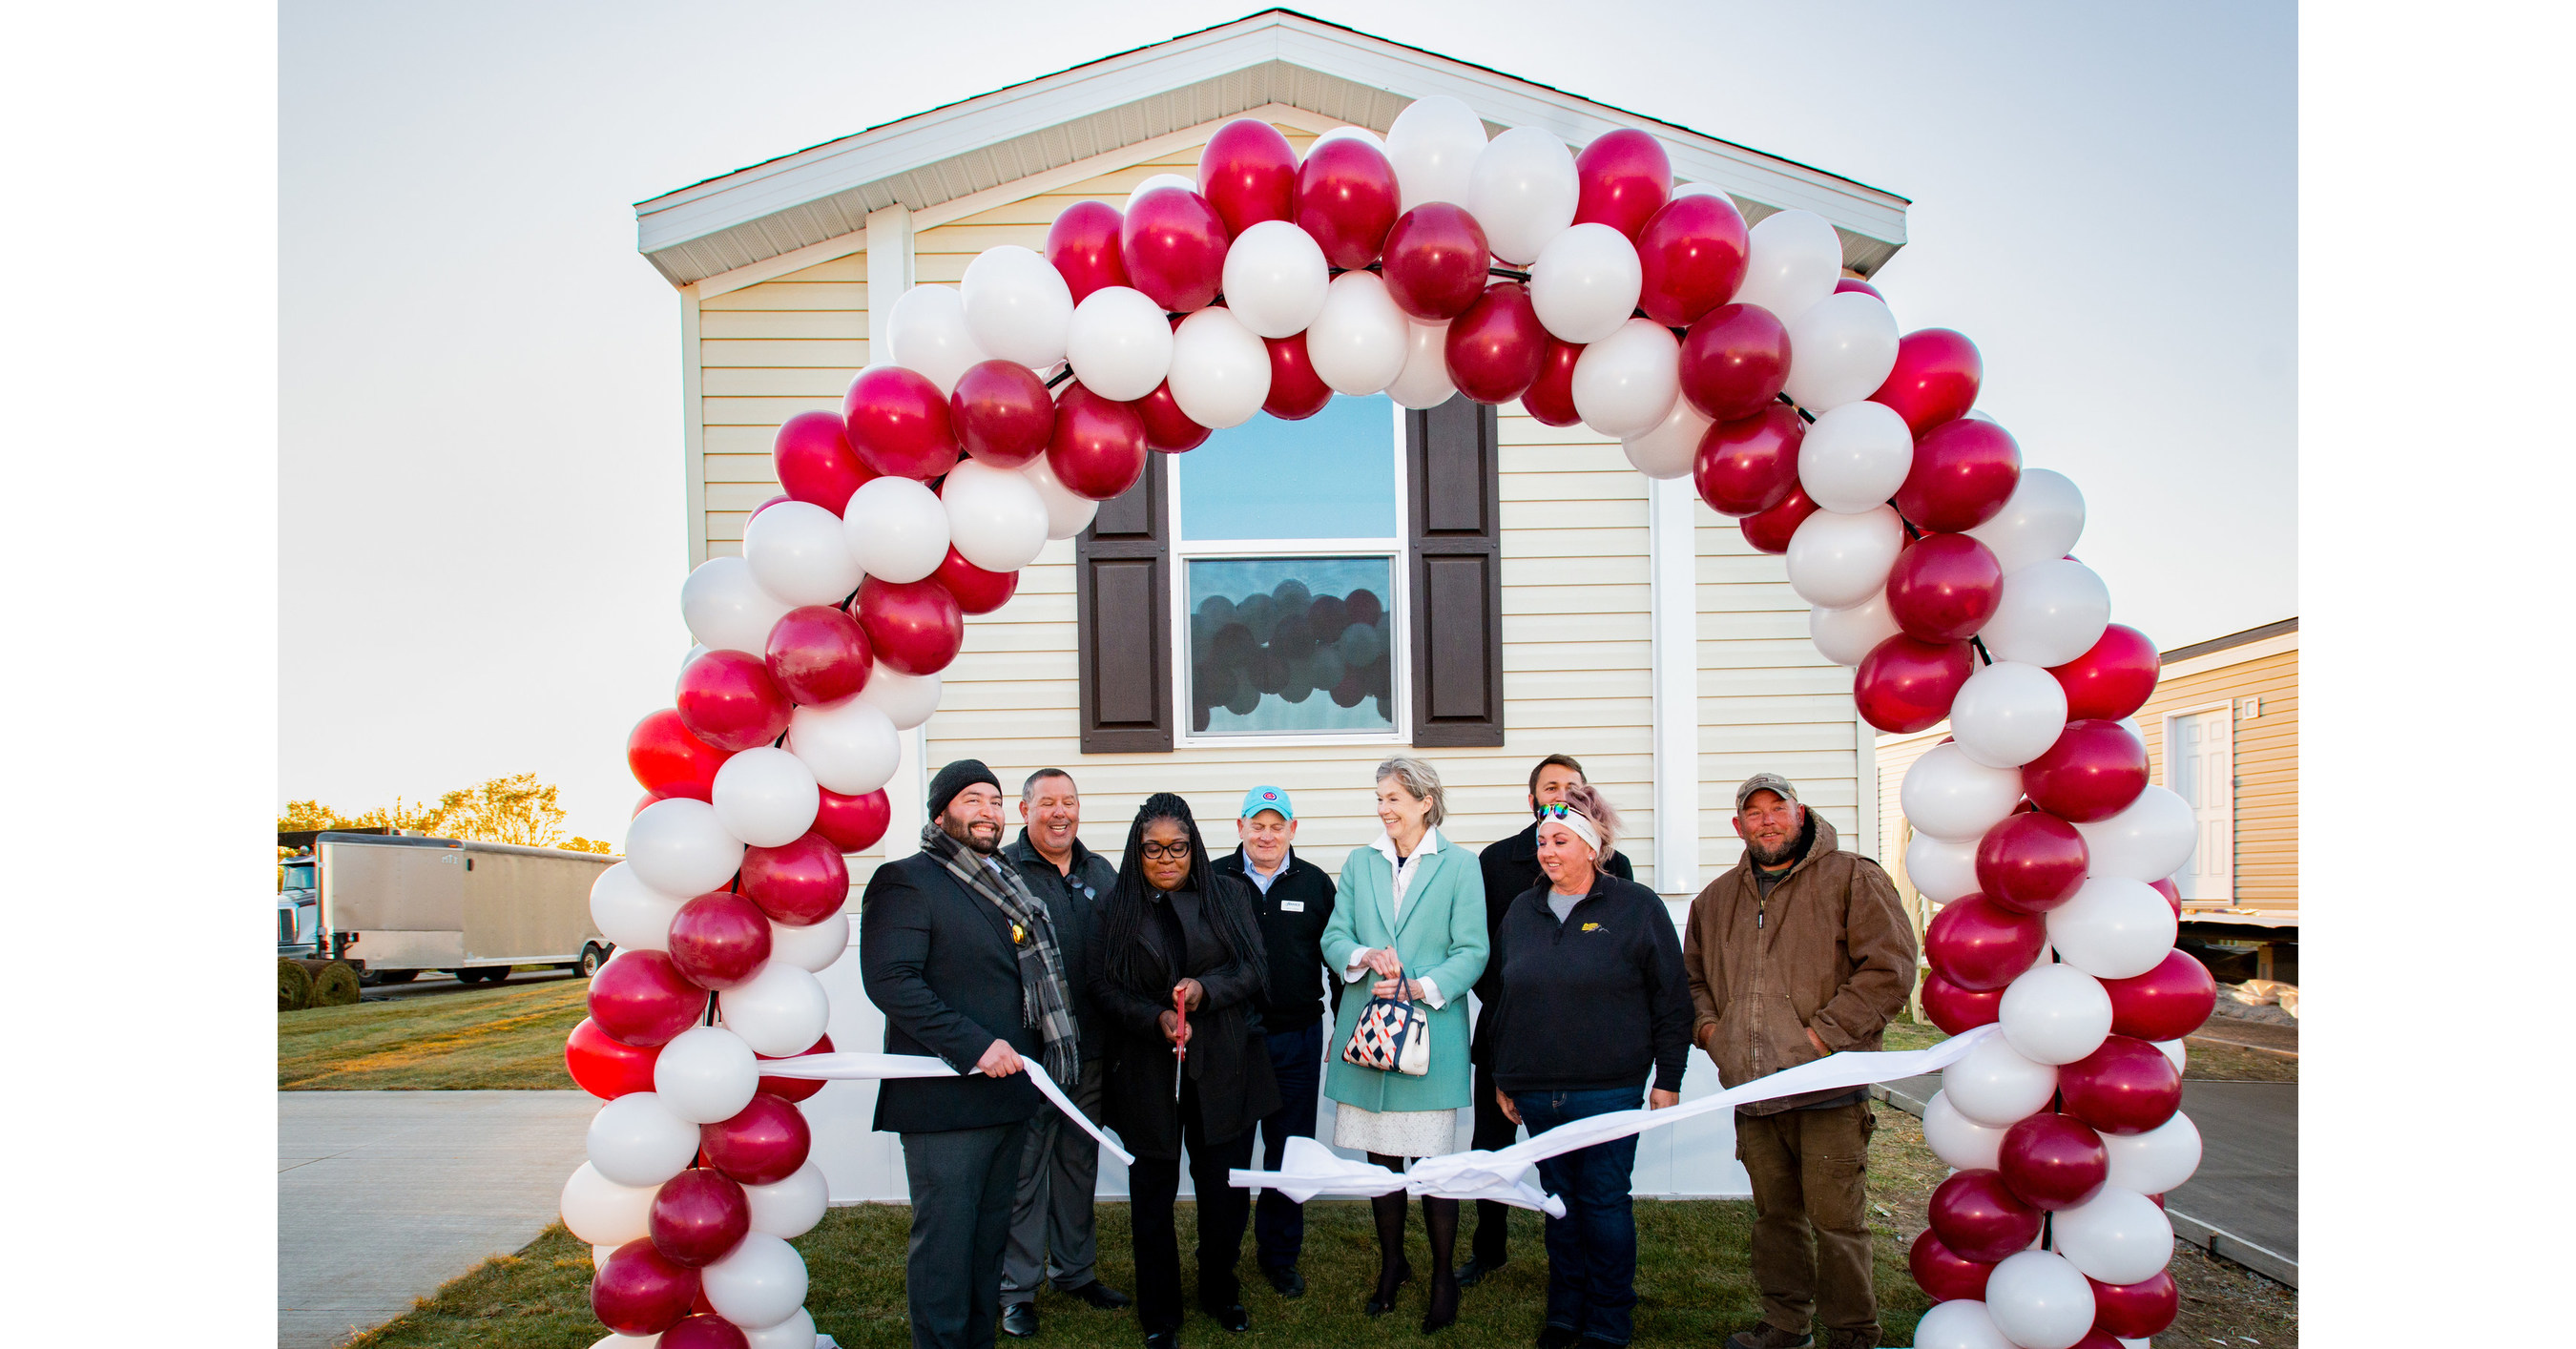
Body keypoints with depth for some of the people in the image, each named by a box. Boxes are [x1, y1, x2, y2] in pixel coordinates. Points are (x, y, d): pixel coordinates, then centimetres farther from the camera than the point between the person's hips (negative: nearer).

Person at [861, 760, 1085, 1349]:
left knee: (990, 1234, 16)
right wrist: (974, 1045, -22)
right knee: (944, 1239, -1)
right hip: (946, 1099, -8)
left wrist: (1032, 1065, 14)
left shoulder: (1009, 885, 18)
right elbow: (889, 980, -20)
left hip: (1009, 1094, 8)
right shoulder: (907, 881, -9)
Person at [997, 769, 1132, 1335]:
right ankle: (1017, 1288, 15)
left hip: (1090, 1049, 6)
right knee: (1023, 1170, 2)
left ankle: (1075, 1269, 31)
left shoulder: (1100, 873, 11)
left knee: (1079, 1162, 17)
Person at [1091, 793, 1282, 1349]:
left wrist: (1206, 988, -18)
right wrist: (1157, 1018, -18)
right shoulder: (1117, 908, 2)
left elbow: (1255, 967, 0)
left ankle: (1220, 1293, 31)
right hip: (1148, 1073, 0)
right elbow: (1106, 989, -2)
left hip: (1223, 1069, 1)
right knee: (1153, 1194, 8)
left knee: (1226, 1190, 7)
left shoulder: (1228, 895, 5)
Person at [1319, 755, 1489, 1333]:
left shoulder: (1459, 866, 0)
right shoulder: (1359, 863, 11)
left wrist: (1420, 987, -17)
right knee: (1380, 1156, 11)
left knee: (1433, 1161, -1)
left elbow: (1472, 952, -5)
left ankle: (1444, 1278, 16)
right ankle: (1391, 1266, 29)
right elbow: (1334, 937, 6)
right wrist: (1366, 958, -14)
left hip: (1430, 1034, -3)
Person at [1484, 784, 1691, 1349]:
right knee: (1559, 1199, 12)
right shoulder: (1522, 911, 10)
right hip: (1536, 1091, 4)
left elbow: (1672, 1000, -1)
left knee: (1604, 1200, 2)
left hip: (1608, 1090, -4)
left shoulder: (1637, 908, -3)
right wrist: (1504, 1078, 15)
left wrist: (1668, 1079, -3)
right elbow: (1503, 997, 16)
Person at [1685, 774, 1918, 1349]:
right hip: (1751, 1088, 5)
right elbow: (1693, 974, 28)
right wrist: (1706, 1023, 9)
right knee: (1775, 1214, 15)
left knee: (1835, 1217, -2)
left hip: (1827, 1086, -5)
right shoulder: (1716, 899, 16)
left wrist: (1825, 1032, -14)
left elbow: (1889, 969, -9)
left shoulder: (1852, 878, -2)